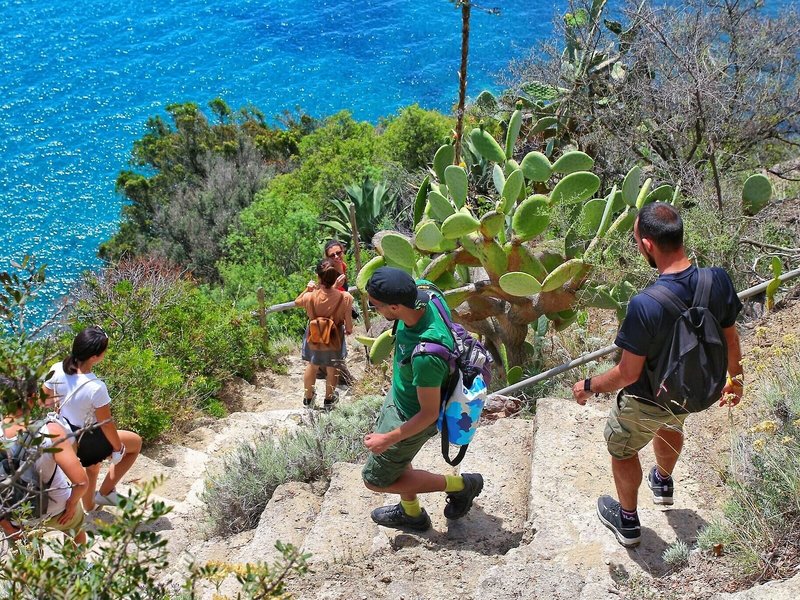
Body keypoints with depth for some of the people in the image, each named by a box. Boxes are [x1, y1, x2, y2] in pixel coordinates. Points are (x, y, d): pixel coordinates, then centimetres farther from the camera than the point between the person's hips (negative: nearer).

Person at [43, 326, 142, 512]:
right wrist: (118, 449, -5)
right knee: (136, 443, 18)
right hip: (87, 442, -7)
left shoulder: (57, 369, -20)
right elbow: (106, 425, -22)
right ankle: (106, 492, 23)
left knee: (91, 466, 35)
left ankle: (88, 509, 57)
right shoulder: (96, 388, -37)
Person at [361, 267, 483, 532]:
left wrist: (388, 439, -16)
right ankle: (411, 513, 55)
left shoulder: (425, 356, -44)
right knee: (396, 457, 30)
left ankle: (460, 484, 21)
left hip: (413, 418, -8)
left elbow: (429, 413, -30)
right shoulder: (422, 298, -22)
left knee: (376, 479, 14)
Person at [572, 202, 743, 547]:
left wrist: (589, 386, -9)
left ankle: (628, 523, 47)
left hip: (646, 402, -5)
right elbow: (730, 340, -5)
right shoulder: (718, 281, -22)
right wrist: (735, 379, 15)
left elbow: (628, 374, -28)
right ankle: (663, 484, 66)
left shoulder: (645, 306, -40)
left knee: (622, 450, 25)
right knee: (670, 427, 38)